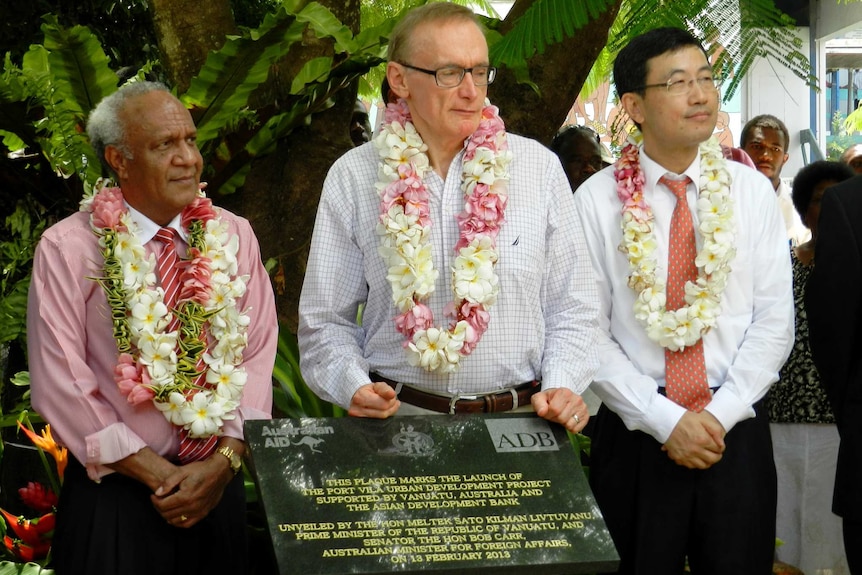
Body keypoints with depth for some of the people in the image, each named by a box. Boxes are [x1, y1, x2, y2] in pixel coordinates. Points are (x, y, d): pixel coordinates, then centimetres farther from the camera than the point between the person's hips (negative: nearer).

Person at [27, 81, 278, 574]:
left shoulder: (234, 237, 5)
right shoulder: (66, 250, -5)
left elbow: (257, 359, 1)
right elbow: (62, 385, -9)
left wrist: (223, 462, -12)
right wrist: (160, 475, -12)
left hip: (220, 490, 3)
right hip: (115, 495, -3)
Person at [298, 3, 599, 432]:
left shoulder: (539, 167, 7)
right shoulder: (354, 178, 4)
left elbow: (571, 307, 11)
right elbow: (325, 320, 7)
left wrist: (562, 386, -5)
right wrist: (353, 385, -11)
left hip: (519, 422, 2)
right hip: (398, 421, -1)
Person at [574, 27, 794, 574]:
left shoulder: (751, 191, 3)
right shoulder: (598, 201, -3)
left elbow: (775, 320, 0)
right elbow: (590, 332, -6)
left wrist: (719, 415, -10)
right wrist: (666, 421, -13)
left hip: (737, 434, 2)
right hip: (635, 437, -1)